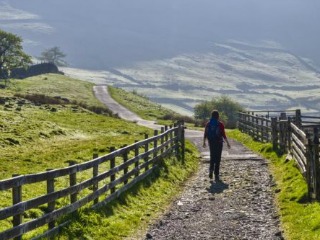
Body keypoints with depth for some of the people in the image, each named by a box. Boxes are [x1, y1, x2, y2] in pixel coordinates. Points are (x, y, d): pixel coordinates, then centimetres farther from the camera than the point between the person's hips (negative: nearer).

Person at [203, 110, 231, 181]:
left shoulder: (208, 124, 0)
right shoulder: (220, 124, -10)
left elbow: (205, 134, 4)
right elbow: (223, 135, -11)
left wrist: (204, 142, 16)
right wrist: (227, 143, -2)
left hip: (211, 143, 3)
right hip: (218, 143, -3)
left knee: (212, 157, 22)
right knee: (217, 159, 4)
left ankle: (211, 170, 1)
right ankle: (216, 175, 3)